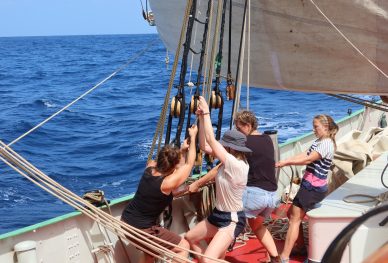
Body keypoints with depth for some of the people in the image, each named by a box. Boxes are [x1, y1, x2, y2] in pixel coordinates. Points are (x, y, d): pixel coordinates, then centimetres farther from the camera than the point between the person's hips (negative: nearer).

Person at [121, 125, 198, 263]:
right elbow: (189, 164, -11)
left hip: (126, 221, 8)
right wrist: (193, 137, -2)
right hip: (140, 230, -8)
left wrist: (182, 150, 15)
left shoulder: (150, 167, -6)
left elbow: (166, 162, 19)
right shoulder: (167, 183, -25)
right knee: (184, 246, 1)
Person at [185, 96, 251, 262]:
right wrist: (201, 117, -7)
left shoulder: (236, 165, -27)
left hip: (232, 220, -10)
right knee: (189, 238, 22)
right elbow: (204, 146, 0)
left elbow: (210, 140, -26)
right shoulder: (230, 161, -1)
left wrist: (206, 113, -19)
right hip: (218, 214, 10)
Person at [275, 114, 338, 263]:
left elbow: (308, 159, -24)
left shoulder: (326, 144, -16)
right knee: (294, 215, 18)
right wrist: (285, 161, -8)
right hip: (310, 185, 9)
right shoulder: (319, 142, 13)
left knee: (295, 219, -7)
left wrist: (286, 162, -20)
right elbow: (304, 155, 5)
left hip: (313, 187, -9)